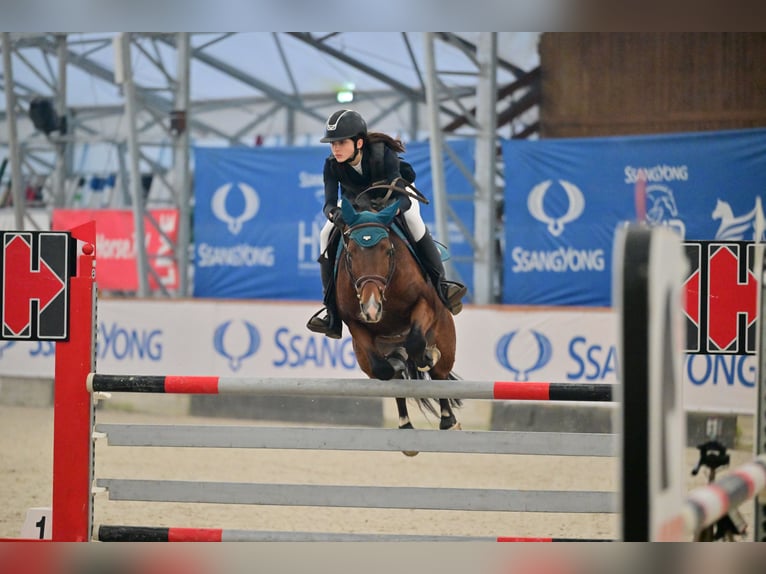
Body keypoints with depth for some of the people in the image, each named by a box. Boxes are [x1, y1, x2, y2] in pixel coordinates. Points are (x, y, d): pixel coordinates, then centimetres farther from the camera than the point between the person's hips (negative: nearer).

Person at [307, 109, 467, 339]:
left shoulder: (383, 155, -38)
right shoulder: (332, 165, -28)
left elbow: (400, 196, -45)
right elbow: (329, 201, -37)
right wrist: (334, 214, -62)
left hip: (395, 196, -3)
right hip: (355, 201, 3)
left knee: (413, 221, -33)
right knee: (328, 234, -17)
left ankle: (441, 285, -27)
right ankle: (331, 307, -12)